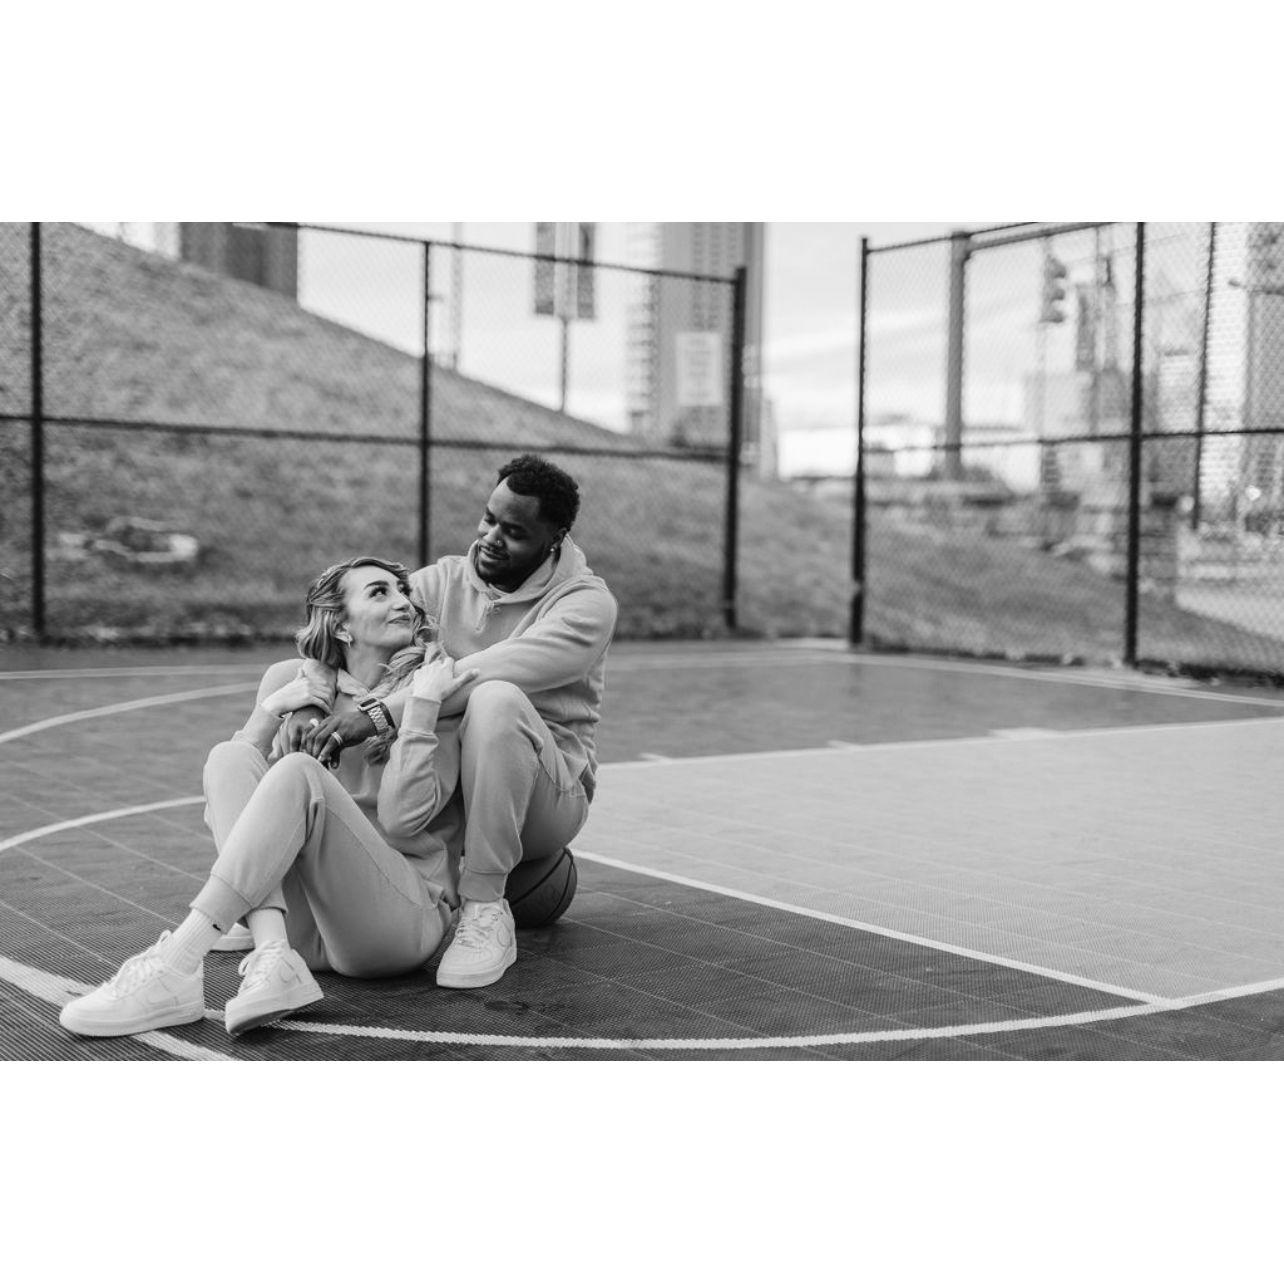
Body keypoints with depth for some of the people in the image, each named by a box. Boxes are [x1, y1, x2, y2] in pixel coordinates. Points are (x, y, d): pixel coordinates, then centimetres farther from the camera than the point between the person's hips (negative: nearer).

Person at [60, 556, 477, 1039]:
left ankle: (176, 966, -36)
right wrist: (271, 710, -1)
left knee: (298, 773, -26)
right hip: (306, 922, 4)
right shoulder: (300, 683, 16)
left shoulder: (432, 684, 6)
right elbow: (221, 814, 9)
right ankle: (272, 958, -35)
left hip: (404, 917, -4)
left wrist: (421, 706, -12)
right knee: (229, 756, -14)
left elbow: (401, 819, -8)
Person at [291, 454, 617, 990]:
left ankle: (485, 911, -27)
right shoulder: (446, 579, 3)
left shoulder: (586, 603, -13)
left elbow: (494, 670, -31)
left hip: (550, 797, -5)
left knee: (496, 698, -38)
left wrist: (382, 713, -38)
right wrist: (312, 704, -27)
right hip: (446, 785, 5)